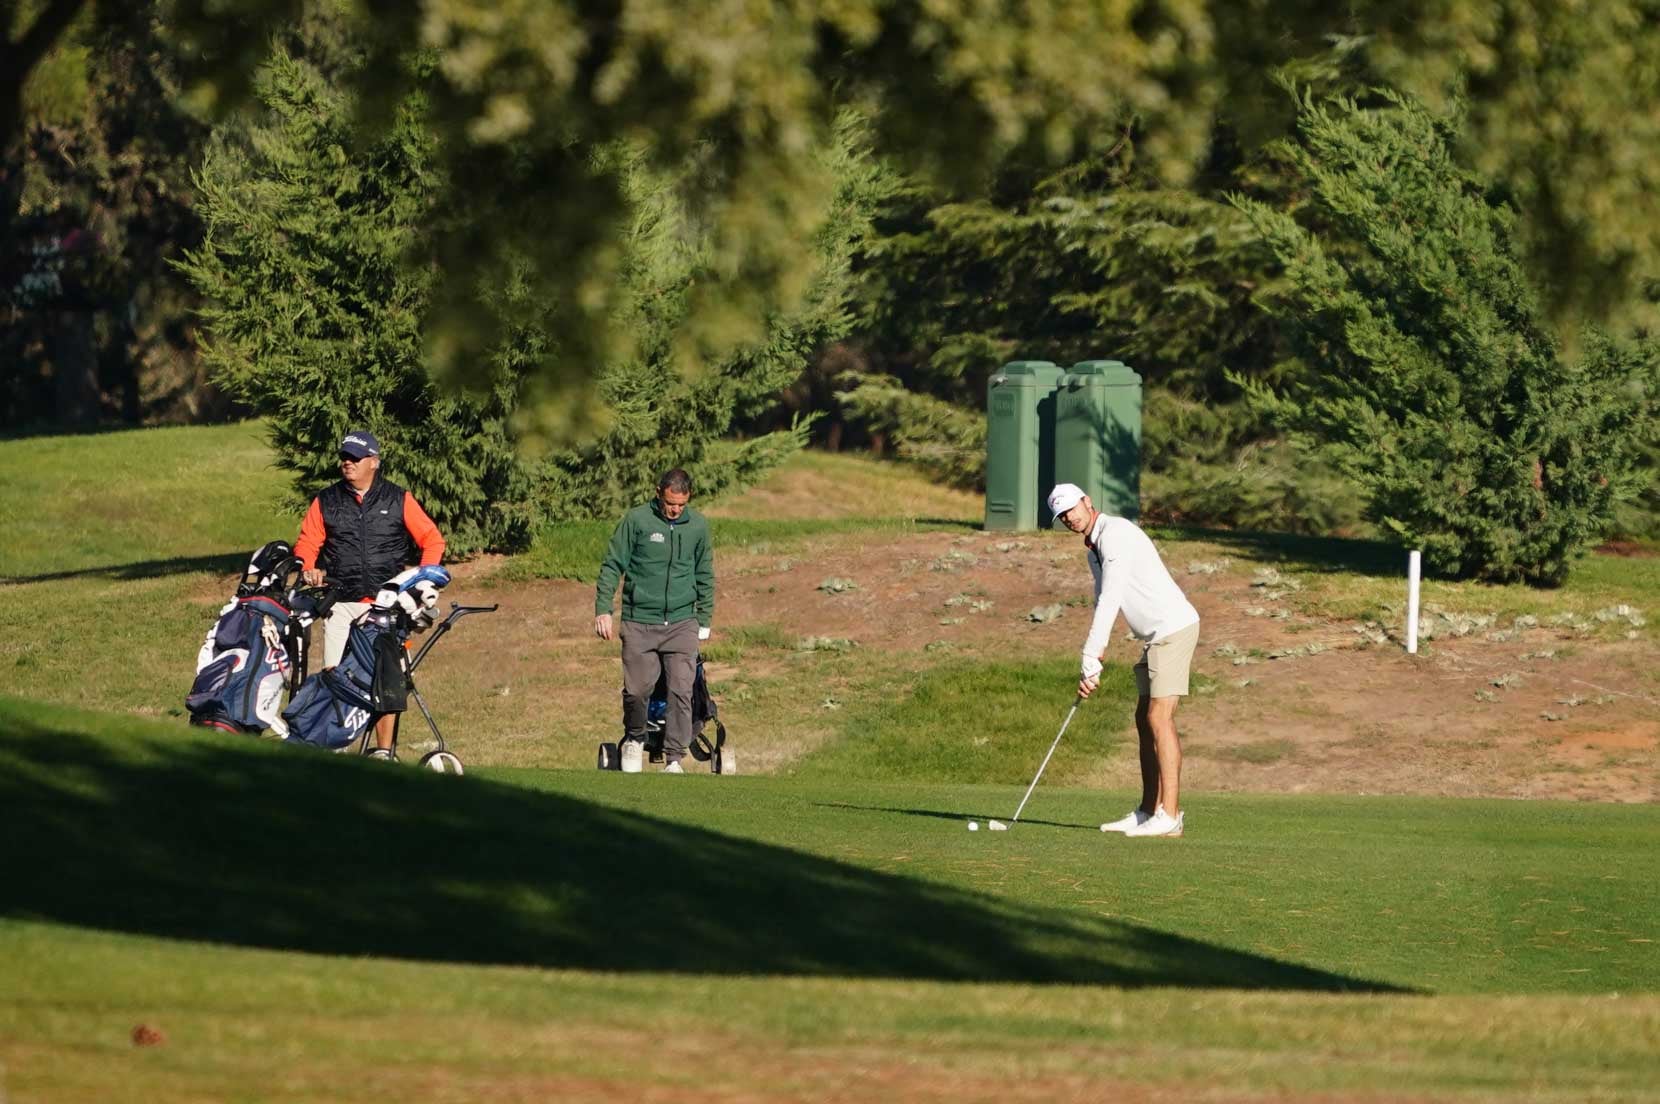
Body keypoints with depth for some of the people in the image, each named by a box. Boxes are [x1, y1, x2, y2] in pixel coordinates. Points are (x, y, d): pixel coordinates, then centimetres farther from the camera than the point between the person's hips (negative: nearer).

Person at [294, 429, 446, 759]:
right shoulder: (326, 502, 13)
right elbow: (307, 543, 12)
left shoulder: (398, 500, 9)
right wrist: (308, 569, -9)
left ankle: (383, 750, -1)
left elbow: (432, 540, 10)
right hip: (340, 605, 1)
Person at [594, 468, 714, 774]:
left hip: (682, 623, 2)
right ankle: (634, 741, 24)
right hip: (640, 622, -2)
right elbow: (611, 566, 0)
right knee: (637, 689, -2)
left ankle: (674, 757, -6)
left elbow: (705, 577, 18)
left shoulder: (698, 526, 7)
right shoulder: (636, 521, -4)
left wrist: (704, 621, 17)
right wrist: (603, 610, -8)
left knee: (681, 690, -9)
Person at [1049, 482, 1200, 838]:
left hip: (1173, 628, -11)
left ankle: (1169, 817, -17)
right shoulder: (1094, 549, 17)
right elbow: (1103, 604, 18)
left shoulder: (1115, 534, -16)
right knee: (1145, 720, 10)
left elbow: (1110, 601, -21)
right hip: (1157, 635, 11)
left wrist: (1090, 663, -20)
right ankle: (1149, 811, 13)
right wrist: (1095, 662, 4)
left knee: (1159, 718, -14)